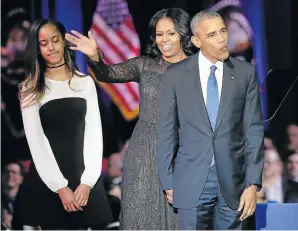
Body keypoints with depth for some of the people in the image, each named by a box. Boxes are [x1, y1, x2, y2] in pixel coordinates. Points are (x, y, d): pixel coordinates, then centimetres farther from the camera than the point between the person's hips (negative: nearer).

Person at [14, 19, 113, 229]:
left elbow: (94, 133, 2)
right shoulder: (31, 89, 1)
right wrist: (60, 187, -13)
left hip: (84, 180, 2)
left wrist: (87, 182, -9)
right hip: (47, 183, -1)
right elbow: (36, 142, -5)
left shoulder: (85, 82, 7)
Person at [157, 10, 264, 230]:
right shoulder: (176, 74, 1)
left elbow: (254, 130, 1)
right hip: (191, 181, -1)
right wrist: (168, 182, 2)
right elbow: (167, 131, 4)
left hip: (232, 181, 1)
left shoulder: (245, 73, 2)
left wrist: (253, 184, -5)